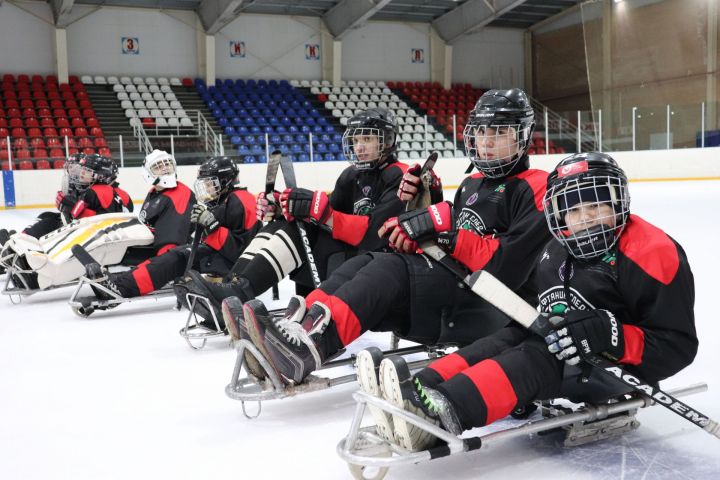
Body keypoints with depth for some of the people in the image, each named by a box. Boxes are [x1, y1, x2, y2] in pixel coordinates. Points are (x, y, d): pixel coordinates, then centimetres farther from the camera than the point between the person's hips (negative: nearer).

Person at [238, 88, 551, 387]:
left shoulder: (534, 189, -4)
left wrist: (445, 227, -22)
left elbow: (507, 267, -17)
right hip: (451, 296, 7)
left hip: (490, 311, -7)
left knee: (391, 269, -28)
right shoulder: (471, 185, 22)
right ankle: (301, 324, -33)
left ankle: (310, 345, -44)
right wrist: (415, 235, -3)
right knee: (365, 263, -13)